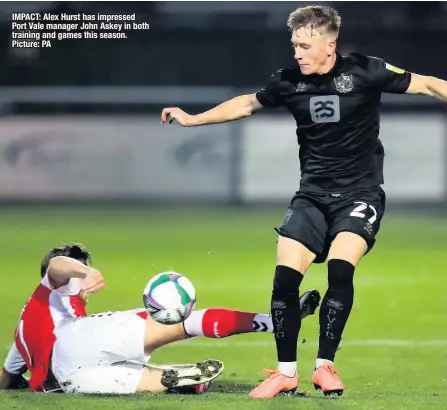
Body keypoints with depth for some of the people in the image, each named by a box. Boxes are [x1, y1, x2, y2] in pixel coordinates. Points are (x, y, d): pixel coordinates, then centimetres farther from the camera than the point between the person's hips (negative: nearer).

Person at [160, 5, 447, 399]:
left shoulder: (364, 72, -12)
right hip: (313, 193, 4)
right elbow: (247, 104, 17)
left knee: (340, 268, -24)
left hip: (360, 192, -3)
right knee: (285, 275, -10)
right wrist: (192, 119, 20)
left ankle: (325, 365, -9)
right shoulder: (289, 82, -2)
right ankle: (286, 371, 4)